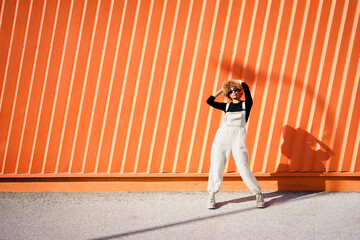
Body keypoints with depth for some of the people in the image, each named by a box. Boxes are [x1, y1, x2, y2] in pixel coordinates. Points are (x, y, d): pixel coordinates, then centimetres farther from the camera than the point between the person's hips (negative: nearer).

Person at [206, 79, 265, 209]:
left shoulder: (246, 104, 13)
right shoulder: (226, 106, 20)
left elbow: (245, 87, 2)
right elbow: (209, 101, 15)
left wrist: (238, 82, 22)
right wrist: (222, 89, 21)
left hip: (238, 137, -3)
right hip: (222, 136, 3)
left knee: (243, 169, -12)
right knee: (216, 168, -3)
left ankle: (259, 195, 3)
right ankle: (211, 196, 11)